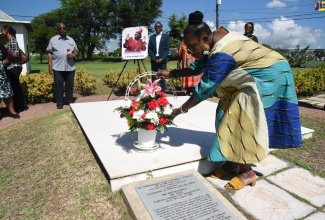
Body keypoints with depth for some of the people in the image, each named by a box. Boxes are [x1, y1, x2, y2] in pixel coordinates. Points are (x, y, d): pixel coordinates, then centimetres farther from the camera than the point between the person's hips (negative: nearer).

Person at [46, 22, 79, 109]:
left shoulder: (71, 39, 13)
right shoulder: (53, 39, 5)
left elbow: (76, 51, 16)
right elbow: (50, 53, 2)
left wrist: (73, 55, -9)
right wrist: (50, 66, -6)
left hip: (70, 67, 2)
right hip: (58, 68, -2)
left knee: (70, 85, 8)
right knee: (58, 85, 1)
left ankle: (70, 100, 20)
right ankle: (59, 102, 10)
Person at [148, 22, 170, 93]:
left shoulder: (166, 36, 6)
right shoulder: (151, 37, 12)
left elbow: (167, 49, -2)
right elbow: (149, 50, 6)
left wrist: (162, 59, -13)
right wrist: (154, 58, -7)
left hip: (162, 60, -2)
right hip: (154, 60, 2)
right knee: (154, 77, 2)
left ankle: (163, 92, 2)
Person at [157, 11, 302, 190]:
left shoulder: (221, 55, -31)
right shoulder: (215, 37, -2)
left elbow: (204, 89, -25)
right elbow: (197, 67, 7)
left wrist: (180, 110, -14)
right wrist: (171, 74, 4)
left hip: (269, 75, -9)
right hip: (255, 74, 9)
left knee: (243, 120, -13)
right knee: (231, 116, 3)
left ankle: (247, 171, -1)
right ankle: (232, 162, 11)